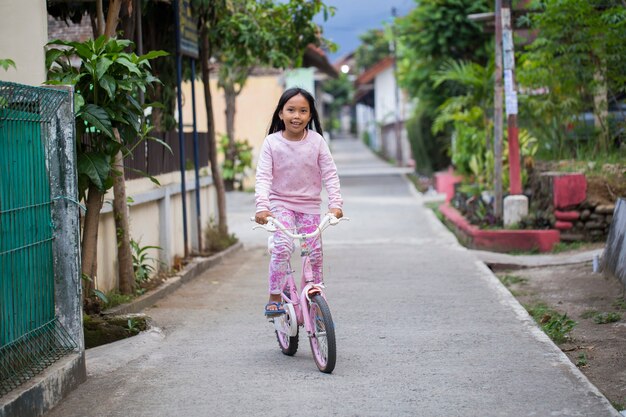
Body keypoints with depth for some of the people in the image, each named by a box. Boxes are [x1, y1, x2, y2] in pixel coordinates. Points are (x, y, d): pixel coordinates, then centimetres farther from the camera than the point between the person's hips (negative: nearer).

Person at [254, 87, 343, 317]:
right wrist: (262, 206, -25)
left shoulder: (316, 141, -5)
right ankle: (274, 298, -14)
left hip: (309, 205, 2)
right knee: (283, 246, -23)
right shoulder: (272, 142, -8)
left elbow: (329, 174, -4)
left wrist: (335, 203, -16)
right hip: (281, 204, -2)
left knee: (315, 254, 1)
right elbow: (263, 177, -11)